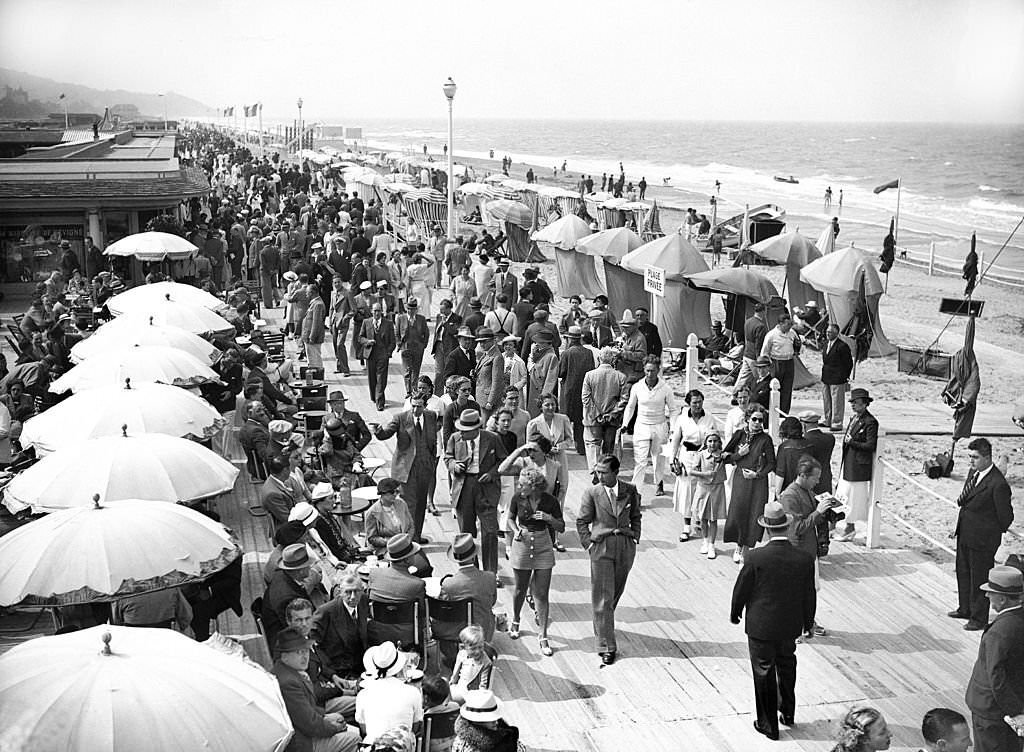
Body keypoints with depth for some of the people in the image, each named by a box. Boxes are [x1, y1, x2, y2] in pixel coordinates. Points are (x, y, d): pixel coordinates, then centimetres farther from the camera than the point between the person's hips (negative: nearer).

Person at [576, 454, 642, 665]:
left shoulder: (630, 491, 1)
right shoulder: (592, 493, -6)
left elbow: (636, 516, 14)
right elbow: (582, 521, 2)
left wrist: (634, 536, 6)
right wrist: (588, 544, -3)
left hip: (626, 547, 3)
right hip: (601, 547, -3)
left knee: (615, 594, 15)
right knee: (602, 598, -4)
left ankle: (603, 624, 40)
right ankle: (606, 646, -1)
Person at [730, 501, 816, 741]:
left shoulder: (755, 558, -22)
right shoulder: (804, 559, -13)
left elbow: (741, 590, -10)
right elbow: (809, 596, -1)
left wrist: (735, 613, 9)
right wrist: (808, 622, 16)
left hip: (761, 627, -3)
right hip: (790, 626, 3)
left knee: (764, 673, 12)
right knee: (786, 666, 27)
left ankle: (768, 724, 23)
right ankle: (788, 712, 42)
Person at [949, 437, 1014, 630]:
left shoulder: (998, 485, -26)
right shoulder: (973, 473, 1)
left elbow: (1006, 516, -16)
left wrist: (993, 534, -1)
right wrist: (959, 526, 9)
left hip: (982, 541, -8)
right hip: (965, 535, 8)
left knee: (979, 579, 7)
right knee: (963, 573, 22)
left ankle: (979, 618, 24)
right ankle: (965, 609, 41)